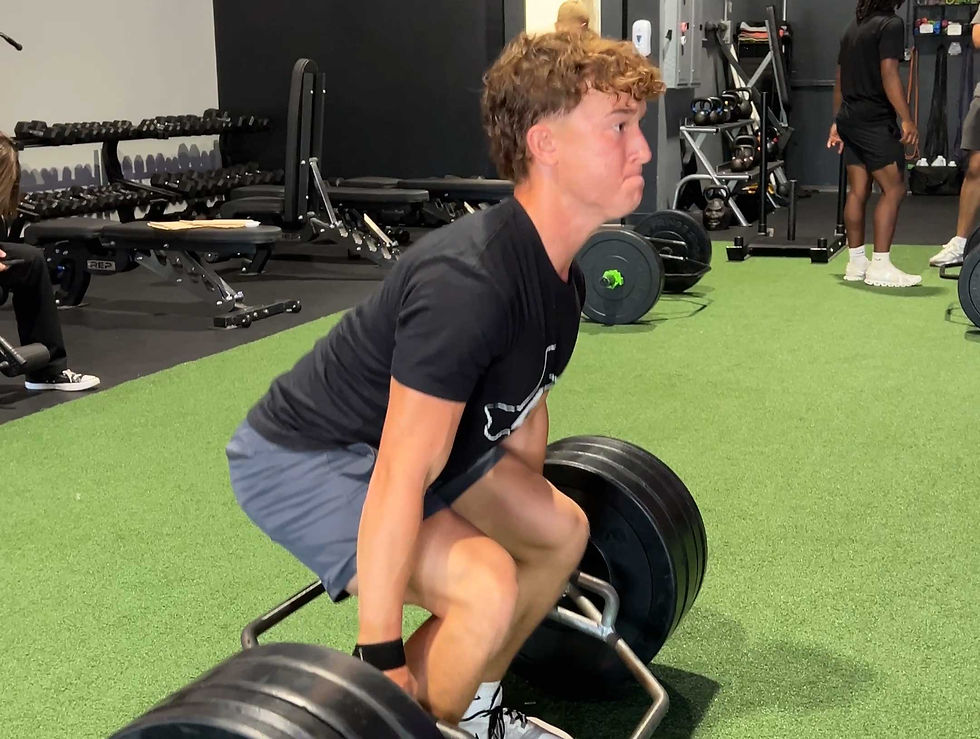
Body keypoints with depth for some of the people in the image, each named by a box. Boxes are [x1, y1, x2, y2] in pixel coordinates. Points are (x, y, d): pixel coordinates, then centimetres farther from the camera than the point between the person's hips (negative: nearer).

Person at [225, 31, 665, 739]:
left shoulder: (560, 273, -3)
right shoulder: (468, 282, -33)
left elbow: (523, 403, 13)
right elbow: (401, 478, -32)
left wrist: (528, 502, 26)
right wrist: (382, 662, -27)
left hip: (415, 438, 10)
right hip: (301, 458, -10)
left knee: (562, 532, 14)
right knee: (484, 586, -27)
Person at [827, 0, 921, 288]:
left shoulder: (854, 26, 16)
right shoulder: (891, 24, -8)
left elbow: (840, 79, 19)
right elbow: (888, 75, -17)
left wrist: (837, 121, 24)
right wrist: (907, 119, -18)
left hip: (850, 120, 8)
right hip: (876, 122, -8)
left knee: (858, 191, 10)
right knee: (894, 189, -5)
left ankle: (857, 262, 13)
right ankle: (880, 267, -9)